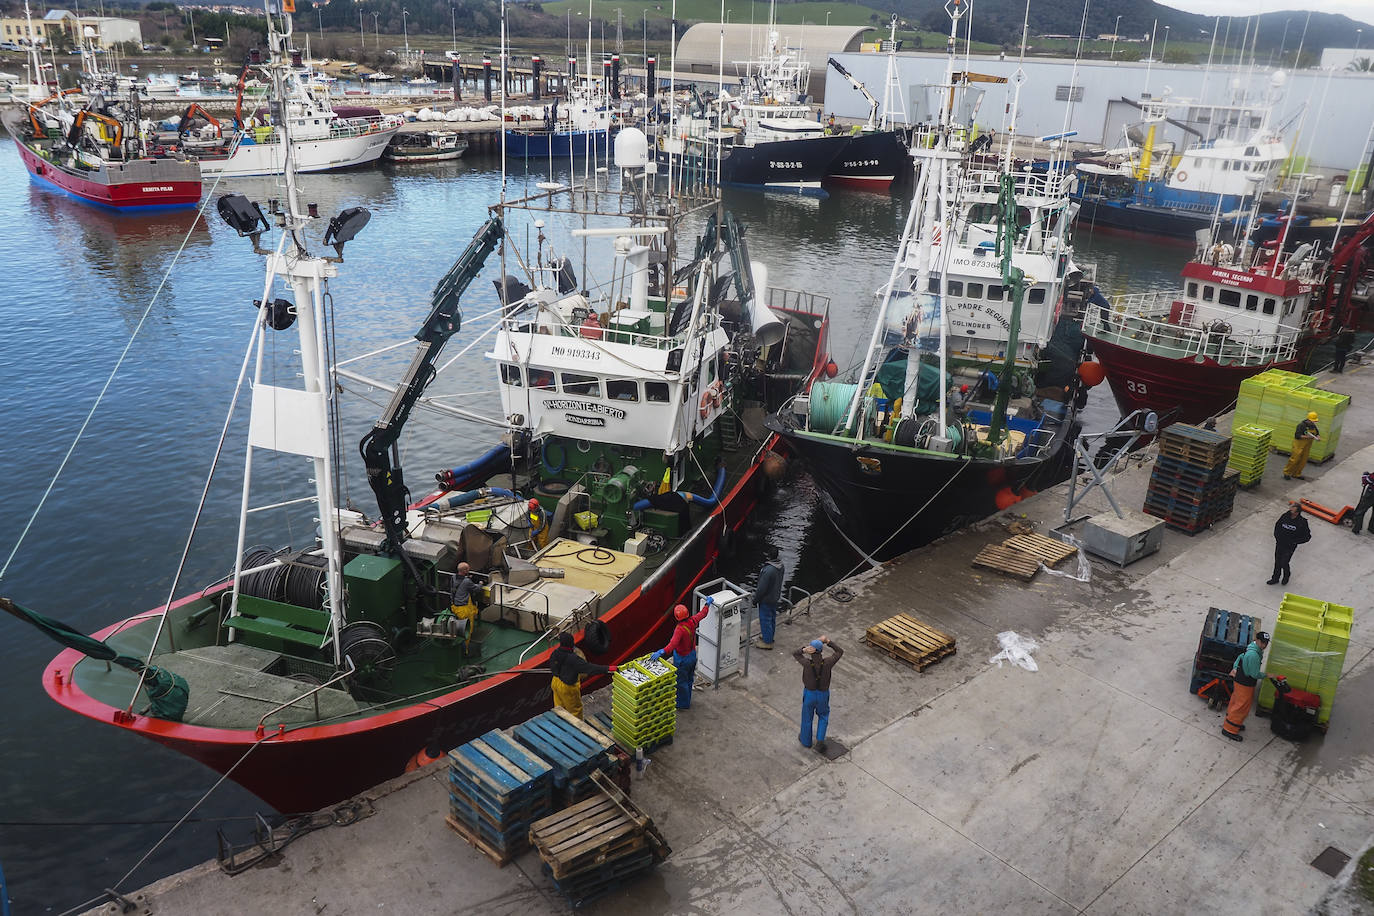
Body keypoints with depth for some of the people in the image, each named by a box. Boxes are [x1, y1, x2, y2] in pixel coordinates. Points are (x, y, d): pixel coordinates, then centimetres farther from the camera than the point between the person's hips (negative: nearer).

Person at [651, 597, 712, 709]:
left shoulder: (680, 629, -35)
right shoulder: (692, 621, -13)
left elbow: (673, 644, -48)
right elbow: (702, 613, 7)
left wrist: (661, 652, -59)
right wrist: (707, 604, 24)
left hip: (682, 660, -8)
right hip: (692, 655, 8)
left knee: (681, 682, 12)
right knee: (689, 680, 25)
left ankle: (683, 704, 27)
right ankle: (686, 700, 44)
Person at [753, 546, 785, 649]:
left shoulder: (768, 570, -34)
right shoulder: (780, 566, -7)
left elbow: (761, 588, -26)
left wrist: (755, 599, -12)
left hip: (766, 599, -8)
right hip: (776, 597, 8)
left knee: (765, 620, 7)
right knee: (772, 618, 24)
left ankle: (767, 642, 19)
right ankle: (769, 636, 42)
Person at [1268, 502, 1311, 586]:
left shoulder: (1302, 523, -19)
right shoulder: (1285, 516, -9)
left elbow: (1307, 537, -10)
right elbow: (1277, 525, 10)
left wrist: (1294, 541, -16)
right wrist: (1277, 536, -1)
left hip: (1290, 547, -4)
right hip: (1279, 544, 4)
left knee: (1284, 563, 0)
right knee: (1277, 562, 15)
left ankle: (1286, 577, 32)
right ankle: (1275, 579, 35)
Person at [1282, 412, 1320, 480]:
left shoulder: (1313, 426, 6)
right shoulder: (1302, 425, -16)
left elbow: (1317, 433, 18)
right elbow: (1297, 435, -21)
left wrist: (1318, 437, -5)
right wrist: (1306, 437, -31)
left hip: (1307, 446, 7)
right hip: (1299, 445, -7)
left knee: (1303, 461, 10)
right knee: (1295, 459, -7)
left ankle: (1296, 474, 22)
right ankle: (1287, 473, 4)